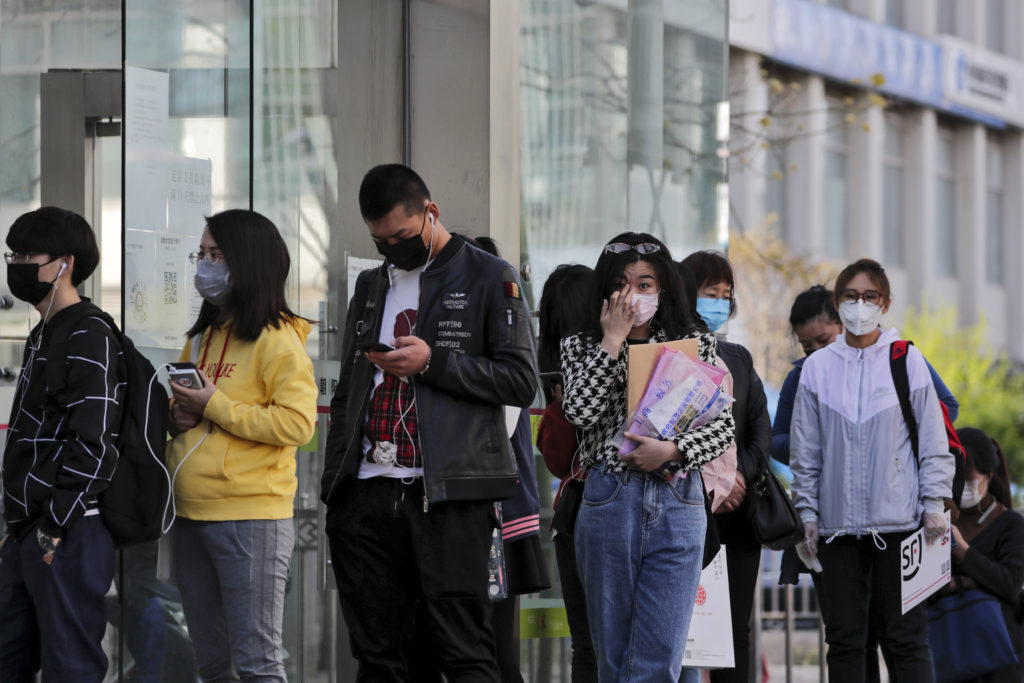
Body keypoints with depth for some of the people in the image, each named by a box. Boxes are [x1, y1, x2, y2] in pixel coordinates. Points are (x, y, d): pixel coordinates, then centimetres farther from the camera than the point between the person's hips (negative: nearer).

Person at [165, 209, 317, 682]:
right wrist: (178, 413, 3)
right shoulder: (202, 338, 17)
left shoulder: (277, 339, -8)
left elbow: (297, 424, -17)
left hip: (250, 519, -8)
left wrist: (216, 406, -16)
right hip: (191, 518, 8)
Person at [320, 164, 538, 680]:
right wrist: (332, 484, 15)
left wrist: (434, 362, -13)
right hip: (368, 496, 6)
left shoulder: (489, 278, 4)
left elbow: (520, 380, -4)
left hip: (449, 497, -5)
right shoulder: (371, 285, 21)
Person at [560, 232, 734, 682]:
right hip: (610, 502, 1)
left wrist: (671, 451, -12)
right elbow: (581, 411, -8)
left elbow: (722, 425, 5)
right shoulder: (582, 348, 10)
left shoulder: (696, 345, 11)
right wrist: (613, 341, -5)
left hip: (677, 504, -1)